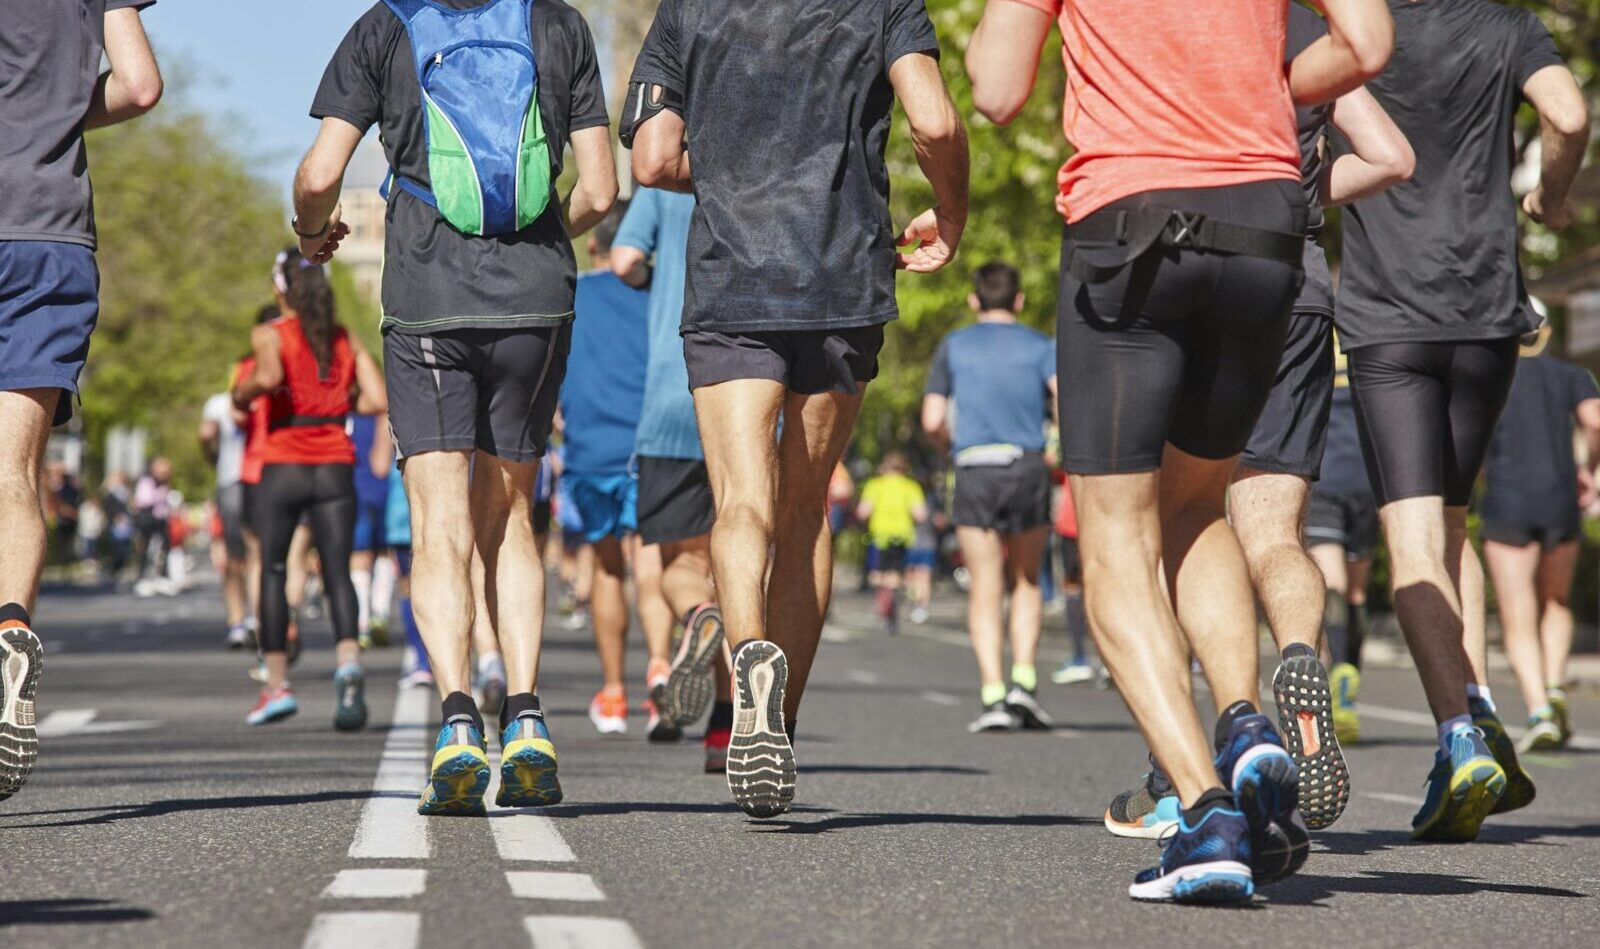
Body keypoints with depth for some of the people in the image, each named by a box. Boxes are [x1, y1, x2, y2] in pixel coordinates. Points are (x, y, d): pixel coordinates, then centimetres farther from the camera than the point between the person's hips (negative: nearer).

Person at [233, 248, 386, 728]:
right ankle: (349, 661, -28)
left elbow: (268, 377, -22)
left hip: (283, 467, -2)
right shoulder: (347, 339, 9)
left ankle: (276, 685, 10)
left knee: (273, 571, 12)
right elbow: (376, 400, 1)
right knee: (337, 572, -1)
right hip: (335, 467, 2)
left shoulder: (270, 334, -2)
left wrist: (242, 392, -3)